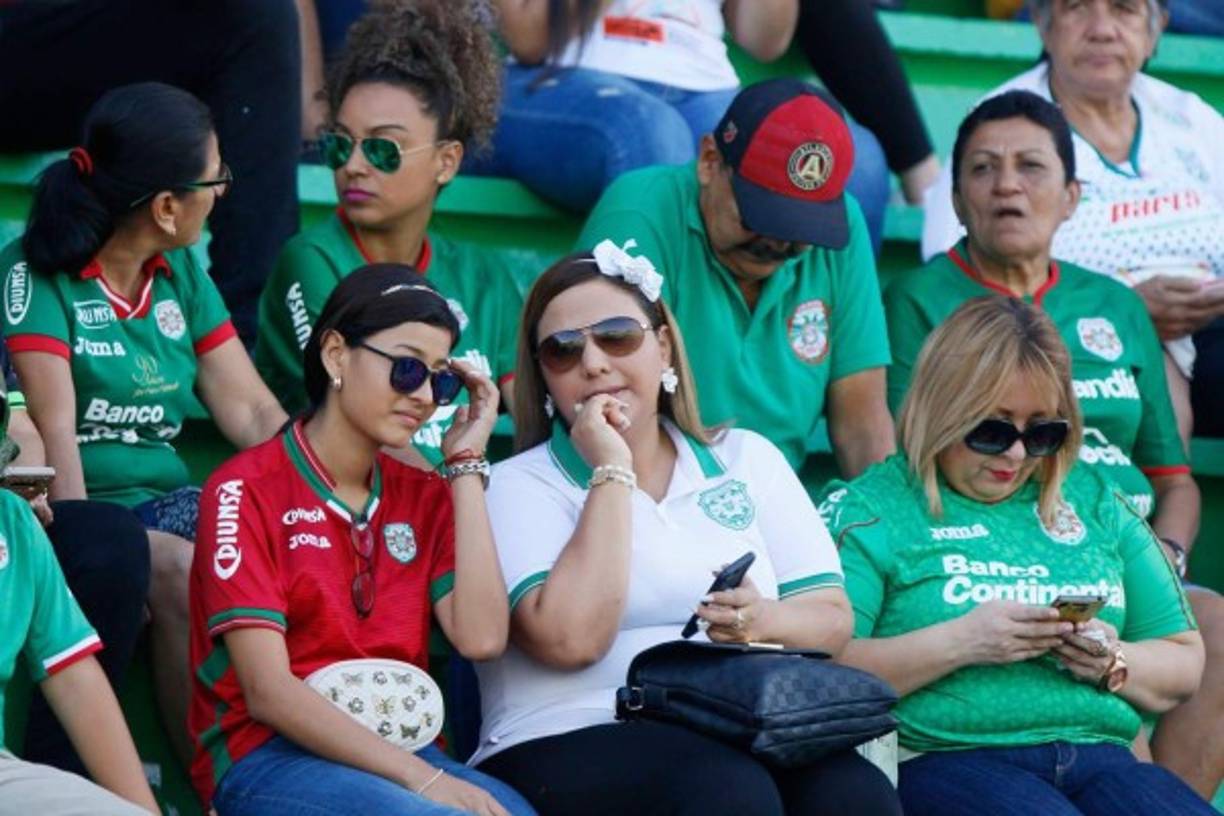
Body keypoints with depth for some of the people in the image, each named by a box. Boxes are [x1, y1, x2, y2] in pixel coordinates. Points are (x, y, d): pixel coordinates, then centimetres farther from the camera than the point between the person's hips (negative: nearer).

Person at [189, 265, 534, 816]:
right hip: (268, 759, -5)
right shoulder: (246, 491, -1)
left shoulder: (423, 494, 16)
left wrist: (466, 465, 5)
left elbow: (481, 638, -1)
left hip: (400, 748, 5)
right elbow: (267, 692, -10)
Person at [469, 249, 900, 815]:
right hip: (577, 745, -3)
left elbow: (831, 621, 12)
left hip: (747, 736, 4)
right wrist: (612, 472, -5)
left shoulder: (748, 460, 20)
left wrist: (767, 622, -12)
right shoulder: (519, 487, 7)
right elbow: (571, 639, -12)